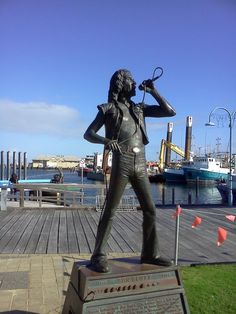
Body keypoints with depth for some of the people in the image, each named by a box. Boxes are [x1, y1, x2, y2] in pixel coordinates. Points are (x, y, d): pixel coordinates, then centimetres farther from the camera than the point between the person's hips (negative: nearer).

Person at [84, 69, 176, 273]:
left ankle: (150, 253, 20)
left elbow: (170, 112, 13)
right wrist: (105, 140, -23)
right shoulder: (108, 109, 4)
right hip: (121, 164, -5)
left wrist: (153, 91, 10)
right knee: (110, 212, -5)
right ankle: (98, 257, 4)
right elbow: (88, 134, -2)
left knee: (150, 210, 6)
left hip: (140, 165, 5)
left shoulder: (140, 109, 18)